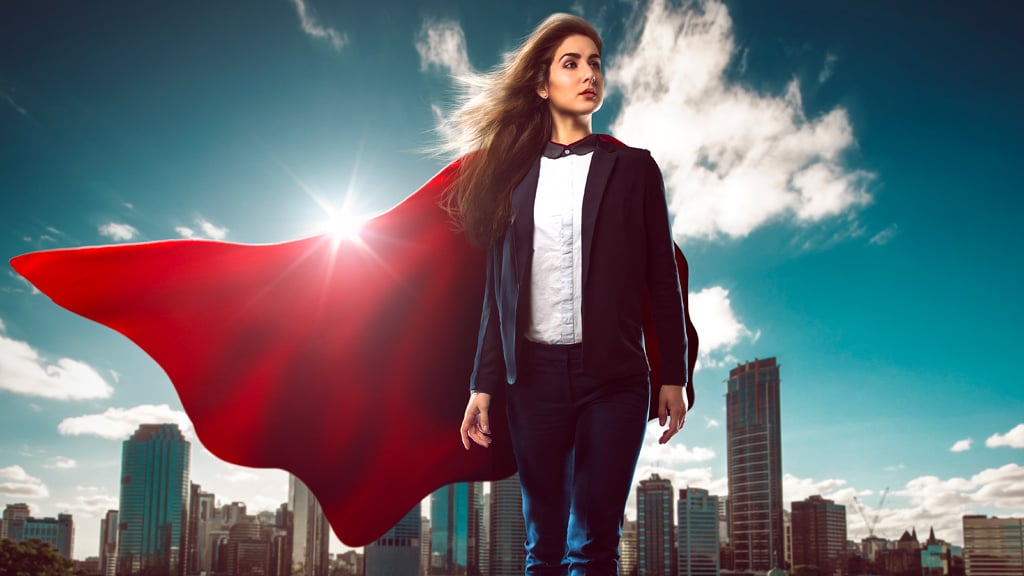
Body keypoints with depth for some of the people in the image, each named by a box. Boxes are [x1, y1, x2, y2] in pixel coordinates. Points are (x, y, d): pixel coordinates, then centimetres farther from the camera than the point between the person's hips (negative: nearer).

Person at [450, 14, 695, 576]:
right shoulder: (515, 172, 11)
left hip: (612, 376, -2)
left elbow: (662, 278, 5)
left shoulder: (633, 168, 7)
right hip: (534, 374, 2)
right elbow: (498, 289, 9)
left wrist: (673, 377, 0)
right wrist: (484, 383, 4)